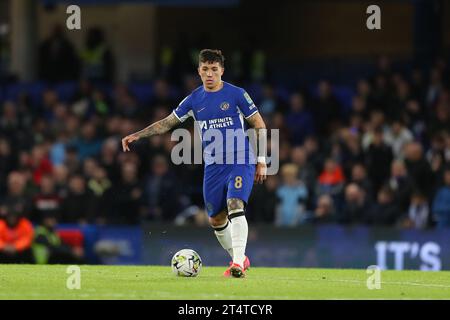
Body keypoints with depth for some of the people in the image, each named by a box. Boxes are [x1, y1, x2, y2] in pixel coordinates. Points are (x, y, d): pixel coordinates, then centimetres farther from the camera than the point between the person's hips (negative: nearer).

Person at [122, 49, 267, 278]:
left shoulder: (236, 94, -4)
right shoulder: (194, 100, 6)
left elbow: (259, 125, 2)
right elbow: (167, 123, 12)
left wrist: (261, 160, -1)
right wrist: (137, 135, 2)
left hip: (241, 162, -5)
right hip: (213, 166, 5)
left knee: (235, 207, -25)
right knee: (216, 220, 7)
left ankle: (238, 264, -28)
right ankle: (240, 259, 27)